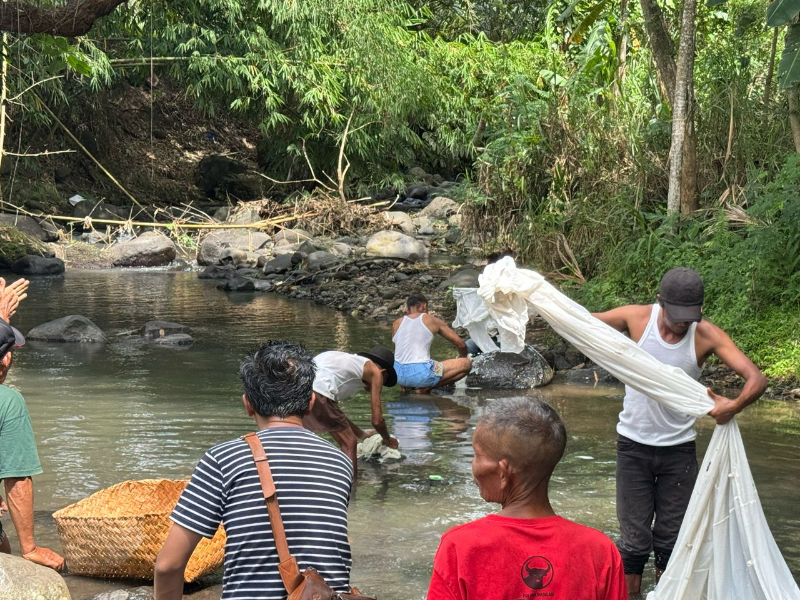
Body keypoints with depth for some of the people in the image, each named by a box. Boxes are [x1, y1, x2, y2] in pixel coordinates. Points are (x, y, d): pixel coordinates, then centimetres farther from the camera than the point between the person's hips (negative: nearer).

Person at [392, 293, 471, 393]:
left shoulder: (397, 324, 14)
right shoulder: (432, 320, 5)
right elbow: (460, 344, 10)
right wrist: (462, 357, 33)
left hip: (399, 375, 6)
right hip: (421, 375, -6)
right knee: (466, 364, 4)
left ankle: (407, 385, 11)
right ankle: (426, 388, -5)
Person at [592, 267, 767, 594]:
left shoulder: (706, 334, -14)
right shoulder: (637, 318, -13)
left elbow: (756, 378, -20)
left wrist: (735, 405, -41)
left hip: (679, 447, 1)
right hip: (634, 445, 0)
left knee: (671, 538, 10)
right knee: (634, 539, 2)